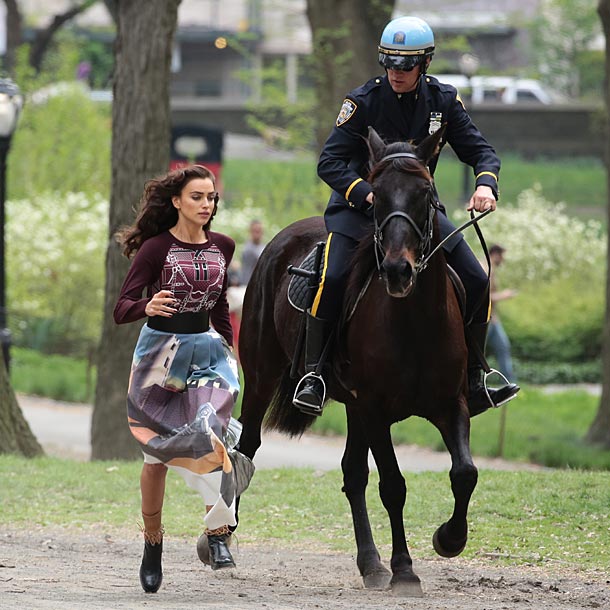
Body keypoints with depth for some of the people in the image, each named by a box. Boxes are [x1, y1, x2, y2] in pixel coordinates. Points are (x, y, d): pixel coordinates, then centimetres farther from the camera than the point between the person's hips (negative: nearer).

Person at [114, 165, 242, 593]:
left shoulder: (222, 248, 4)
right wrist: (147, 307, -36)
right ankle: (153, 541, 22)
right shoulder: (156, 248, -9)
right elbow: (122, 309, -16)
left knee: (207, 431, -22)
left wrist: (229, 349, 18)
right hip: (159, 351, -2)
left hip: (207, 349, 2)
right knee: (158, 453, 5)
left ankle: (219, 533, -22)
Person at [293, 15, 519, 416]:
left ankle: (472, 382, 9)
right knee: (333, 278, -28)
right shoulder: (364, 101, -13)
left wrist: (486, 184, -24)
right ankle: (313, 374, -15)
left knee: (476, 282, -5)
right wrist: (368, 193, -33)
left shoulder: (443, 100, -3)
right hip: (359, 203, -4)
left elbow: (479, 150, 0)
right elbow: (330, 162, -16)